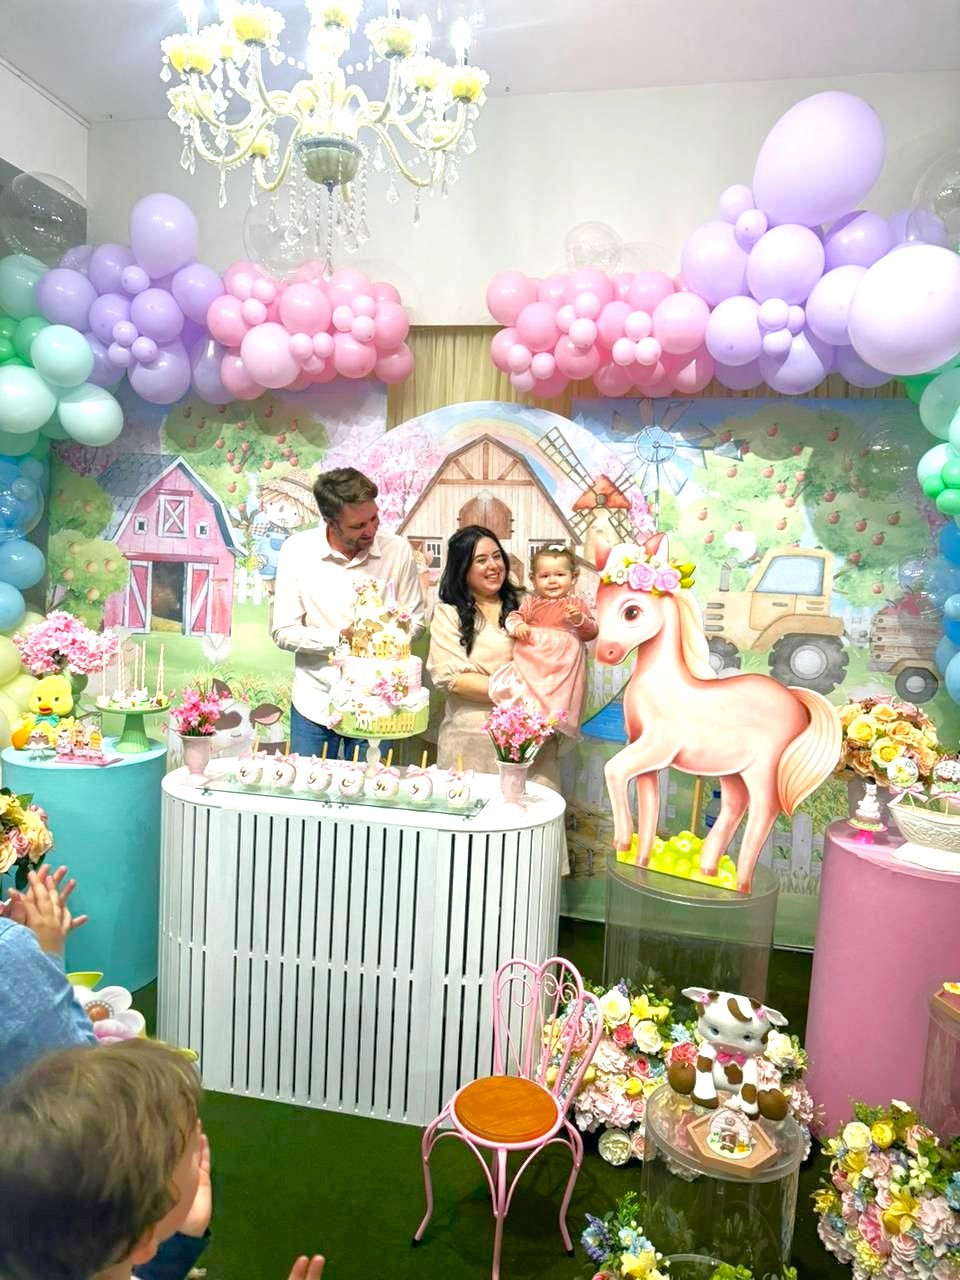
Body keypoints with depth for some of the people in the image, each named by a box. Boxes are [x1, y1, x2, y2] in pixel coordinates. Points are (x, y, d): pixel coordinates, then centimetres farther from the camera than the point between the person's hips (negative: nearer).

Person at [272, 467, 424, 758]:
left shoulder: (397, 550, -8)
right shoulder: (297, 550, -10)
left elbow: (414, 621, 1)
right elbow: (283, 632, -8)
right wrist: (341, 637, -19)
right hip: (314, 702, 0)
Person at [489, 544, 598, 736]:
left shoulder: (577, 604, 11)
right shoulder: (530, 602, 17)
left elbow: (591, 633, 8)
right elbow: (514, 617, 13)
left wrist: (580, 619, -12)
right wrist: (517, 626, -11)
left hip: (564, 662, -1)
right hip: (530, 660, 1)